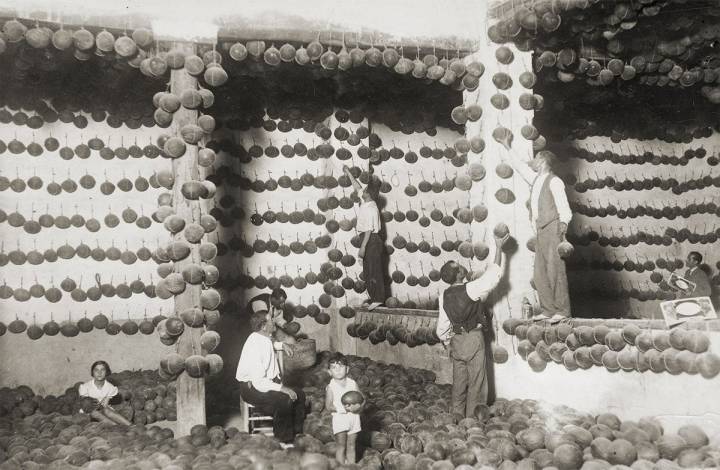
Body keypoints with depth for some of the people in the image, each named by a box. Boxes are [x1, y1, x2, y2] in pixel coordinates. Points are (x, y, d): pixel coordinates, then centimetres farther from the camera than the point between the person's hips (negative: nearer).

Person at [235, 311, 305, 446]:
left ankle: (297, 433, 10)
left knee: (299, 394, 0)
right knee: (284, 400, -31)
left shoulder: (266, 339, 1)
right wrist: (282, 388, -30)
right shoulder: (255, 346, -27)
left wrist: (282, 345, 14)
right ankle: (284, 441, -16)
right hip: (252, 388, -10)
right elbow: (258, 382, -30)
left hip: (268, 381, 10)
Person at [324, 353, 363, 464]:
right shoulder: (330, 387, -8)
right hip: (339, 419, -3)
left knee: (351, 446, 12)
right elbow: (328, 406, -10)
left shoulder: (353, 383, 1)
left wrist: (356, 407, -19)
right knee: (341, 446, -2)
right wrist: (343, 409, -22)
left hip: (353, 418, 3)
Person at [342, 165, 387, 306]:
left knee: (374, 271, -7)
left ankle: (378, 299, -4)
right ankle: (374, 297, 16)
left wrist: (363, 247, -21)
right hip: (368, 239, 10)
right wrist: (348, 173, 30)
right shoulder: (366, 203, 8)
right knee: (369, 271, 12)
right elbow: (357, 187, 23)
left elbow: (369, 230, -21)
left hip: (372, 241, -10)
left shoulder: (370, 209, -18)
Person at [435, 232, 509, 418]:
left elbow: (442, 325, 5)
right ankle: (472, 419, 11)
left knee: (459, 381, 15)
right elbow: (494, 274, -17)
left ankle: (457, 416, 23)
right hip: (473, 339, -6)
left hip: (456, 340, 6)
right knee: (476, 382, 5)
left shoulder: (444, 295, -1)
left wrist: (447, 342, 20)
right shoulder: (470, 289, -18)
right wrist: (499, 248, -12)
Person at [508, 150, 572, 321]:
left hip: (552, 230, -8)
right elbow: (519, 166, 31)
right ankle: (548, 310, 7)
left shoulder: (554, 181, -5)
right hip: (540, 232, 8)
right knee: (539, 274, 4)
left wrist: (563, 223, -26)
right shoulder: (535, 179, 17)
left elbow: (564, 208, -10)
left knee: (555, 271, -9)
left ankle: (562, 310, -6)